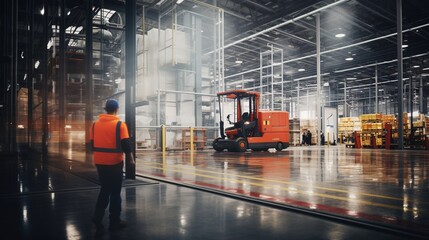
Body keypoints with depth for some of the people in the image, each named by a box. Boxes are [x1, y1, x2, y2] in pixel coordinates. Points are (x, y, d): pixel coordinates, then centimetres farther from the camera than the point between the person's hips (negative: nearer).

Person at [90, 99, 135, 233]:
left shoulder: (95, 124, 5)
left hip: (100, 162, 5)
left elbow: (93, 143, 10)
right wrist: (131, 158, -1)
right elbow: (126, 144, -14)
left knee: (104, 190, 19)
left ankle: (97, 217, 10)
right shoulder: (120, 124, -11)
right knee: (115, 192, 7)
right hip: (115, 162, -4)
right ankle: (114, 222, 15)